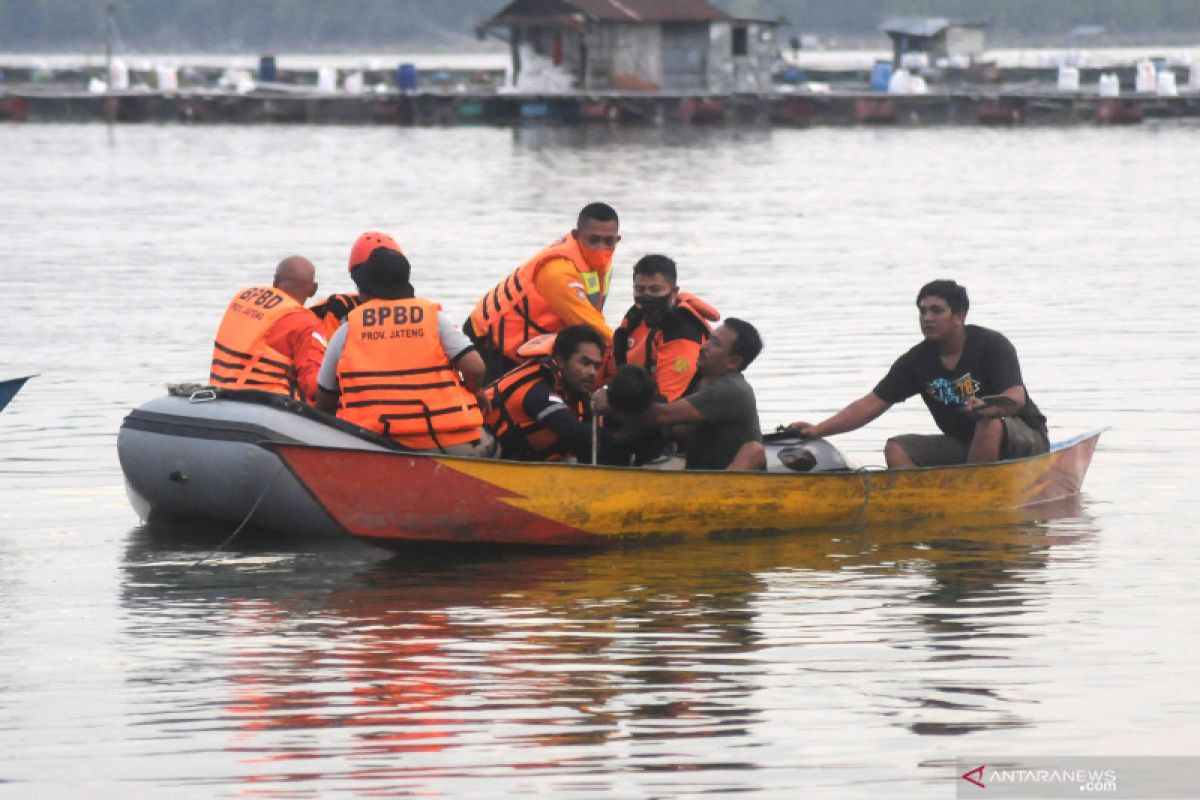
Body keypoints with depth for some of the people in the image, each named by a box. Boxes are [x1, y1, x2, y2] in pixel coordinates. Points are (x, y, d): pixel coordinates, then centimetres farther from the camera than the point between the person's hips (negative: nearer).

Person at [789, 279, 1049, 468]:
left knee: (990, 424, -37)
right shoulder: (917, 360, -2)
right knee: (897, 449, -12)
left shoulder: (991, 345, -16)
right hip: (964, 444, 5)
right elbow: (871, 404, -5)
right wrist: (818, 430, -17)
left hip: (1025, 438, -5)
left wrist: (987, 408, -52)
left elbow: (1016, 398, -28)